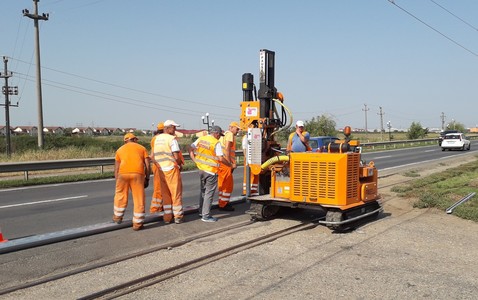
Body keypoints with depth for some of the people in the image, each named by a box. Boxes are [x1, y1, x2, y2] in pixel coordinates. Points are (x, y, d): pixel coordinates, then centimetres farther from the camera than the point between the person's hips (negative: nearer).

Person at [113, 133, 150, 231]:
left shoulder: (120, 150, 25)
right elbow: (147, 165, 11)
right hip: (138, 174, -1)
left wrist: (117, 182, 25)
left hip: (123, 173, 2)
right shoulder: (142, 148, 22)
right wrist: (147, 179, 16)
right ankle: (137, 224, 9)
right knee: (139, 199, 5)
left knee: (120, 195, 22)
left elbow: (116, 169, 20)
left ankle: (117, 217, 36)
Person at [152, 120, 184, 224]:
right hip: (172, 169, -6)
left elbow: (154, 156, 10)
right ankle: (178, 216, 9)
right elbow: (176, 157, -19)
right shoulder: (172, 139, -14)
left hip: (161, 170, 6)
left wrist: (158, 165, 17)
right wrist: (180, 165, -2)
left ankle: (167, 216, 17)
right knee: (176, 192, 4)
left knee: (165, 193, 13)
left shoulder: (157, 138, 9)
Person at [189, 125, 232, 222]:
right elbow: (221, 158, -19)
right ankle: (206, 216, 3)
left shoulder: (200, 139, 4)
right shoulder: (216, 143, -15)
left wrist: (195, 160, 7)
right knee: (209, 193, 1)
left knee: (203, 191, 22)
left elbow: (190, 149, 5)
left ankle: (201, 211, 32)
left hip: (201, 168, 7)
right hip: (211, 171, -7)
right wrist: (229, 165, -6)